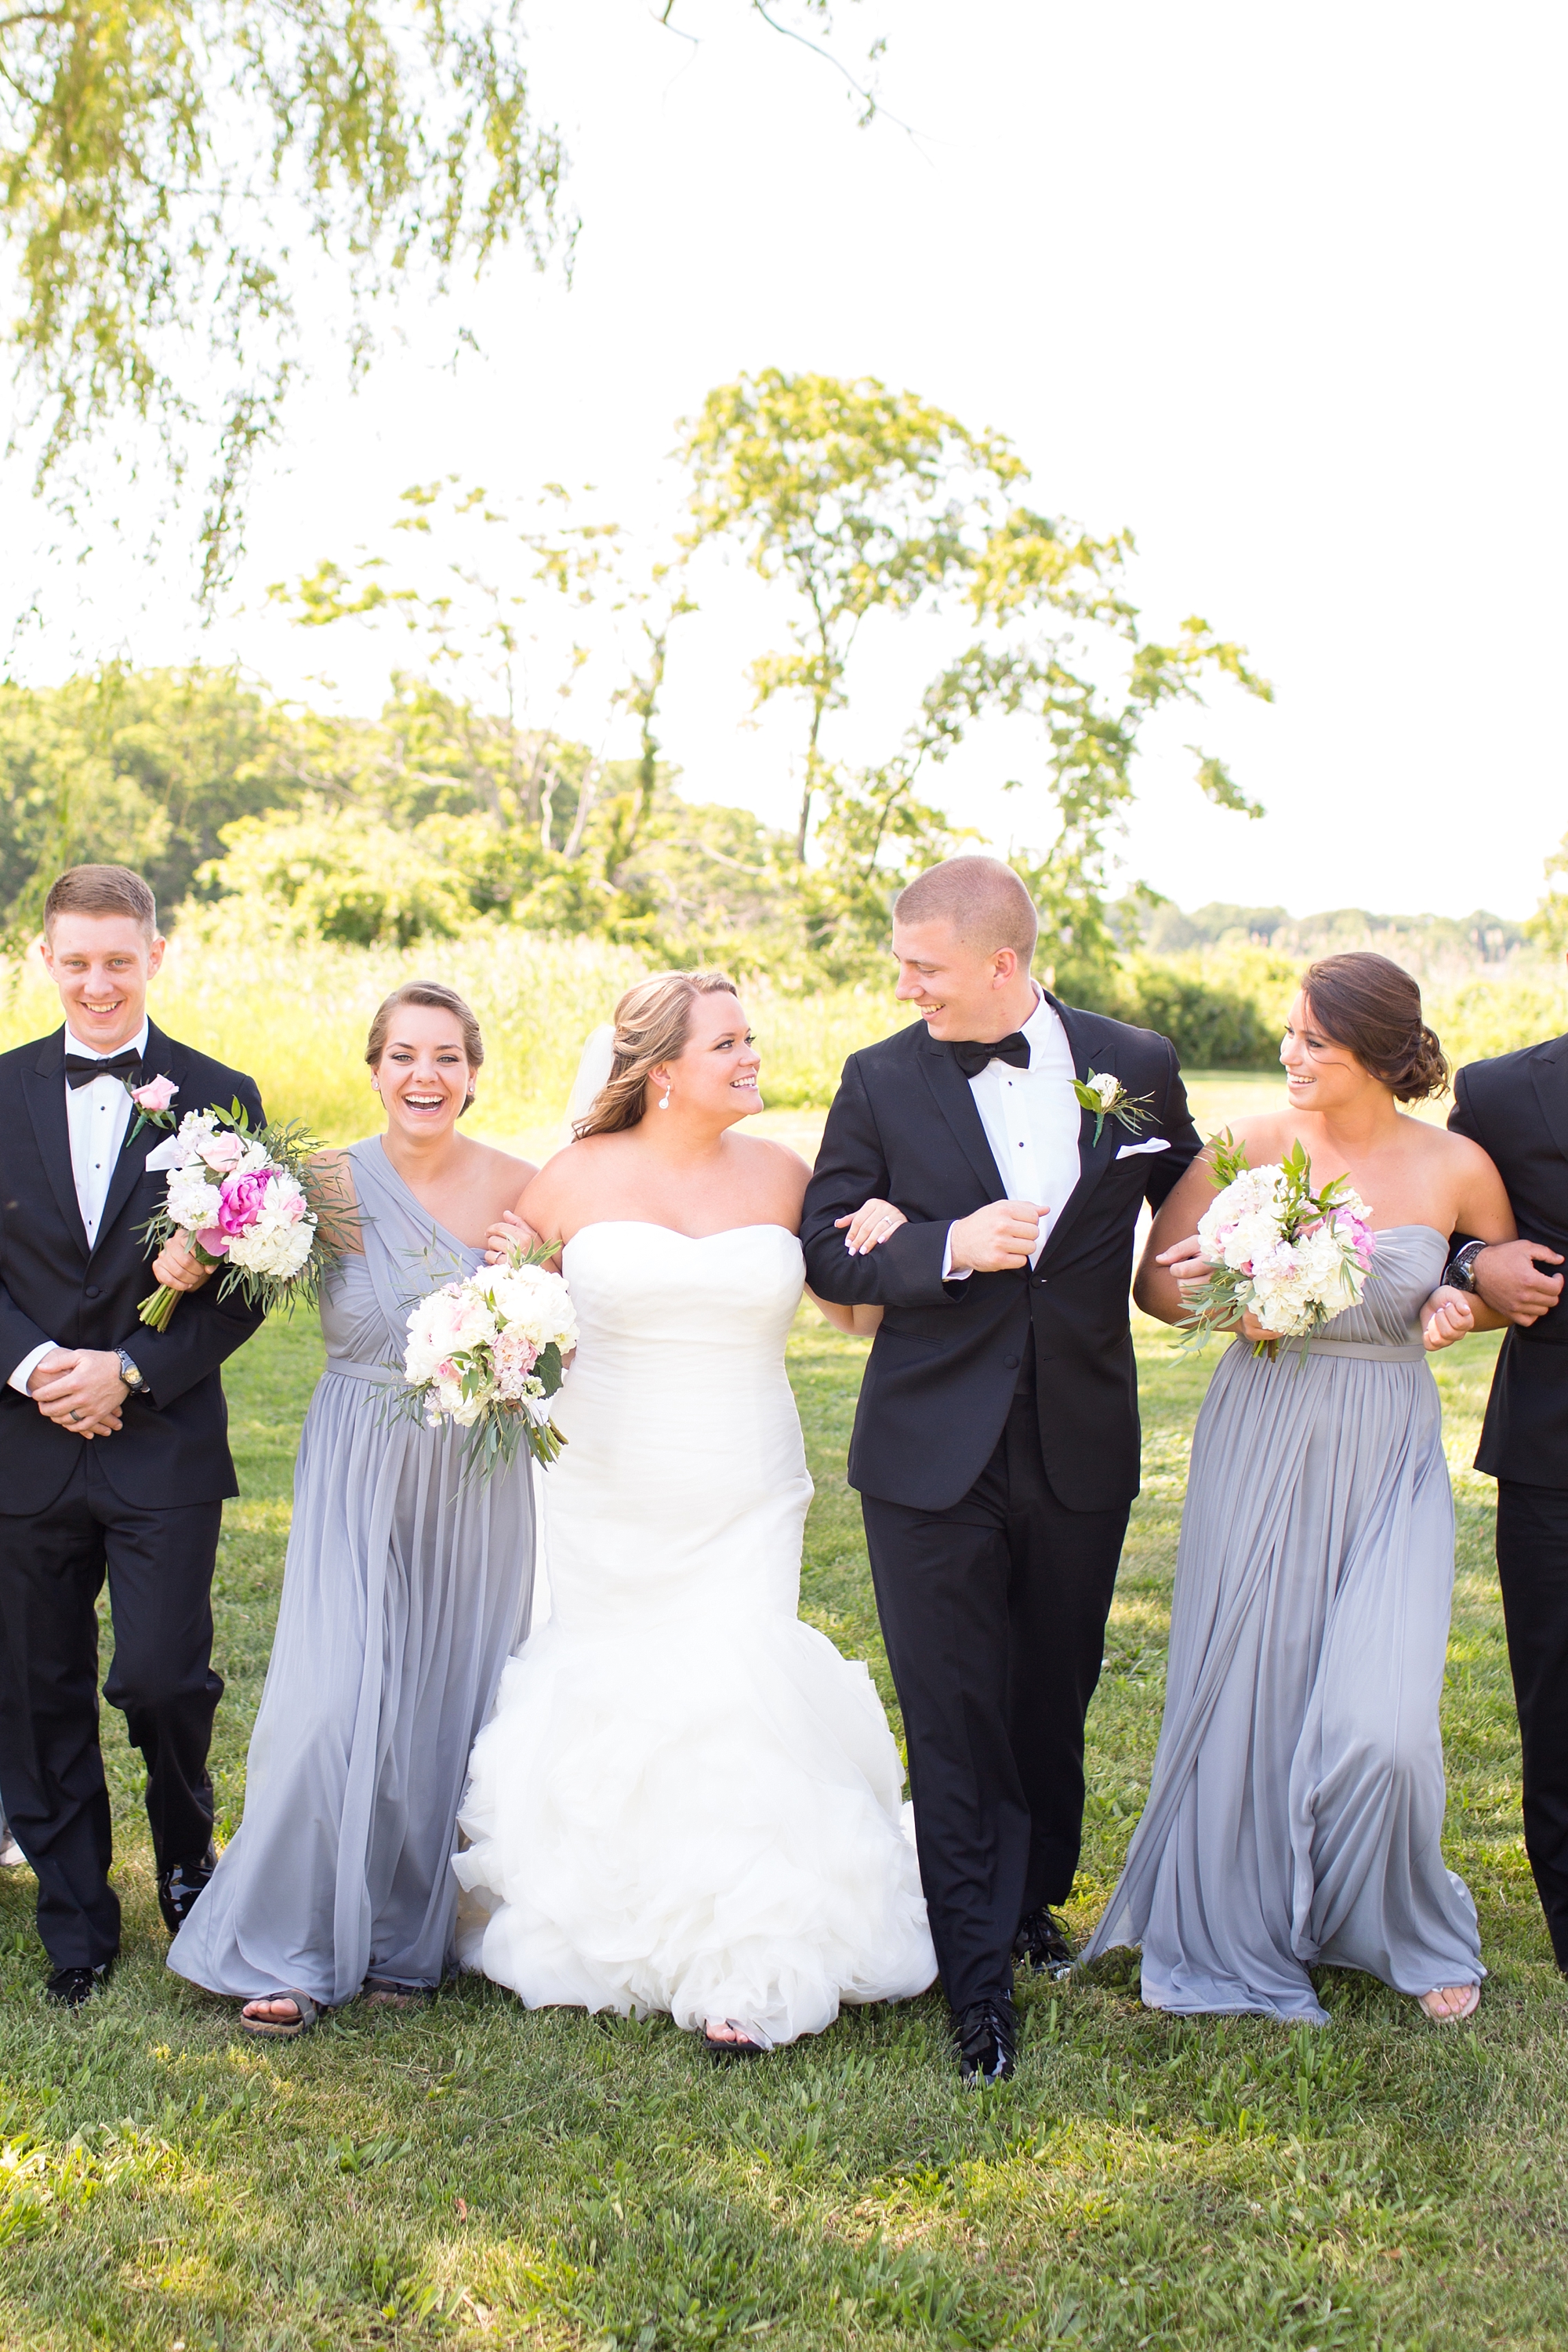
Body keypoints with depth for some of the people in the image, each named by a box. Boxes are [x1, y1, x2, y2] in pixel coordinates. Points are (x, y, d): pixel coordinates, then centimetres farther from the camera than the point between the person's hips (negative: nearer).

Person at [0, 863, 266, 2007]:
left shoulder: (221, 1098, 0)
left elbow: (247, 1283, -2)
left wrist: (130, 1372, -12)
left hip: (166, 1445, -2)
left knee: (160, 1678, -8)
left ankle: (188, 1846, 25)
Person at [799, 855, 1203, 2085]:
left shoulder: (1137, 1065, 0)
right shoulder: (882, 1081, -3)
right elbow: (827, 1253, -4)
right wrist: (948, 1247, -19)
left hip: (1083, 1445, 2)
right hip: (936, 1453, -2)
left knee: (1054, 1696, 17)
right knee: (955, 1717, 0)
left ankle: (1033, 1901, 39)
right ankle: (980, 1976, 10)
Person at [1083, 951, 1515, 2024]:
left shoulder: (1458, 1168, -4)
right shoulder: (1251, 1145, -5)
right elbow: (1155, 1281, 3)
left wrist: (1464, 1308, -7)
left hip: (1388, 1463, 0)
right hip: (1262, 1449, 1)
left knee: (1379, 1723, -7)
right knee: (1243, 1697, 7)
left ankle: (1413, 1930, 23)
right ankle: (1243, 1929, 31)